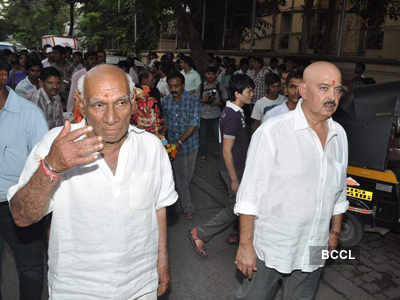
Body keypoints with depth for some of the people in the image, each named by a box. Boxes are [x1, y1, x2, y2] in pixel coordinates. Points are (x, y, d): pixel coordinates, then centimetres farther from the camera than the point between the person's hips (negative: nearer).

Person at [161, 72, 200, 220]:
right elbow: (165, 122, 10)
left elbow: (194, 123, -19)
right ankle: (187, 207, 25)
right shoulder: (165, 101, -1)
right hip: (173, 145, 2)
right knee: (180, 176, 8)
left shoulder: (193, 99, -13)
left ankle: (181, 196, 42)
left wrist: (180, 141, -27)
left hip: (190, 144, -2)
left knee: (188, 175, 13)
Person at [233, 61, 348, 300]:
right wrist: (245, 245, -15)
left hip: (313, 252, 5)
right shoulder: (272, 132, -17)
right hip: (269, 247, -5)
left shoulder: (339, 135, 3)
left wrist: (335, 231, 18)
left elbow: (339, 190, 15)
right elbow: (249, 194, -16)